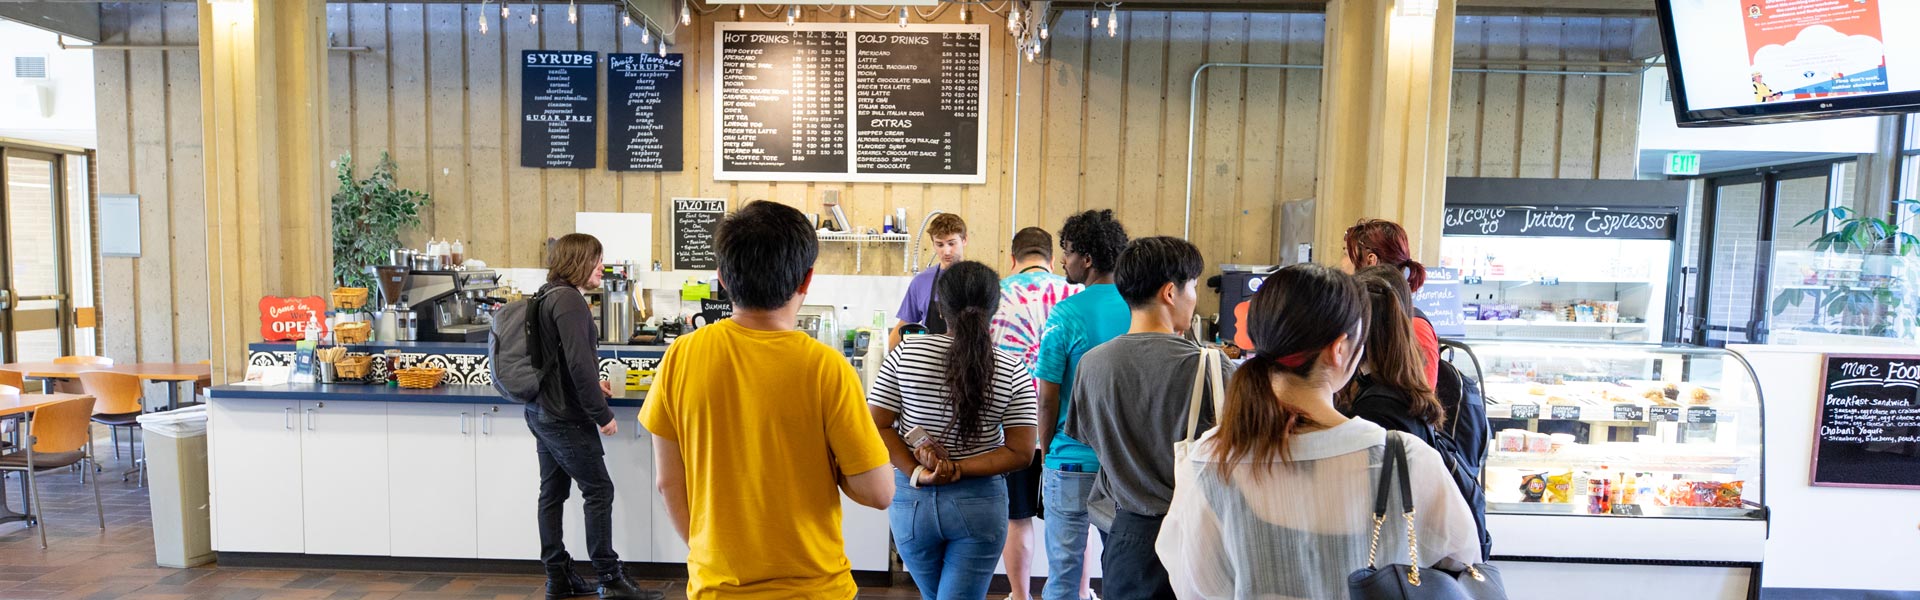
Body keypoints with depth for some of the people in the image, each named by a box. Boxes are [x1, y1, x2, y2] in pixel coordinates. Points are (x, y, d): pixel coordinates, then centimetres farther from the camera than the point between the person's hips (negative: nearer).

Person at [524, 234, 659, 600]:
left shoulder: (546, 297, 12)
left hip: (541, 412, 10)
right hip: (565, 417, -10)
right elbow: (579, 363, -24)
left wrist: (591, 384, 15)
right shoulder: (569, 300, -18)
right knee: (599, 490, -2)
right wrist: (603, 414, -18)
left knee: (552, 492, 13)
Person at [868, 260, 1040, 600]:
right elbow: (1021, 452, -11)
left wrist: (916, 474, -12)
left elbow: (877, 427, -9)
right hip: (979, 503, -2)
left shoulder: (906, 353, -8)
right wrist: (959, 470, -14)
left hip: (912, 499, 2)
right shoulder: (1013, 370, -9)